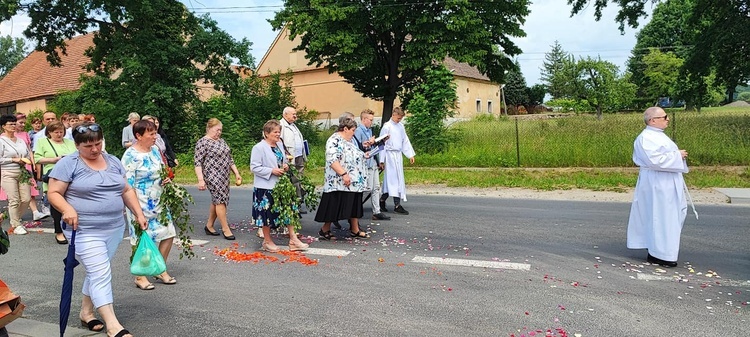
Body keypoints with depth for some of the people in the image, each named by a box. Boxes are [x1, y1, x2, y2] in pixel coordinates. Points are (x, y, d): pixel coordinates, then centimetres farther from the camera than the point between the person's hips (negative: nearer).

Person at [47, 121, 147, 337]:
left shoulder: (113, 162, 10)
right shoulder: (68, 164, -7)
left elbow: (126, 191, 15)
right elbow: (54, 193, -7)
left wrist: (139, 214, 7)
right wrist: (67, 209, -26)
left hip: (115, 228, 6)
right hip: (85, 231, -6)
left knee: (96, 272, 16)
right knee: (101, 274, -10)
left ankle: (86, 312, 34)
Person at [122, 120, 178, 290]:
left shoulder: (155, 149, 5)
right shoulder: (131, 156, -16)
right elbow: (128, 184, -17)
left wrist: (165, 180, -3)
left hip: (158, 202, 7)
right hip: (142, 205, -7)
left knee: (168, 234, 9)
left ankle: (161, 270, 25)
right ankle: (140, 277, 20)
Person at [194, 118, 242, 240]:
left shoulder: (221, 141, 15)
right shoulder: (203, 142, -8)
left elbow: (229, 158, 20)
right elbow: (197, 162, -12)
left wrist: (236, 173, 15)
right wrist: (201, 180, -20)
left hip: (224, 176, 8)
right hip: (213, 176, -8)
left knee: (217, 200, 11)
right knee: (220, 200, -8)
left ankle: (209, 226, 23)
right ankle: (225, 229, -1)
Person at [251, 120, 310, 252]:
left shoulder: (280, 145, 10)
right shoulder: (259, 148, -13)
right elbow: (254, 167, -17)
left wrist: (285, 165, 3)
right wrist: (272, 171, -21)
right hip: (265, 187, -7)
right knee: (267, 214, 4)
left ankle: (293, 239, 13)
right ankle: (267, 241, 21)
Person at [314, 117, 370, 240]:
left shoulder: (349, 141, 16)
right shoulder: (335, 141, -15)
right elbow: (332, 160, -25)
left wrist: (363, 156, 14)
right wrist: (344, 174, -28)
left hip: (354, 182, 10)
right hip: (340, 183, -10)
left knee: (355, 206, 12)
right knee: (334, 207, -2)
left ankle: (355, 230, 19)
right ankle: (325, 230, 10)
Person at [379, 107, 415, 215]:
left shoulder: (401, 126, 11)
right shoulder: (387, 127, -9)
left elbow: (405, 141, 18)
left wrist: (410, 154, 15)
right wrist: (381, 160, -10)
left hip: (398, 154, 7)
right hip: (390, 154, -7)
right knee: (394, 178, -8)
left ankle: (382, 200, 22)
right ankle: (397, 205, -5)